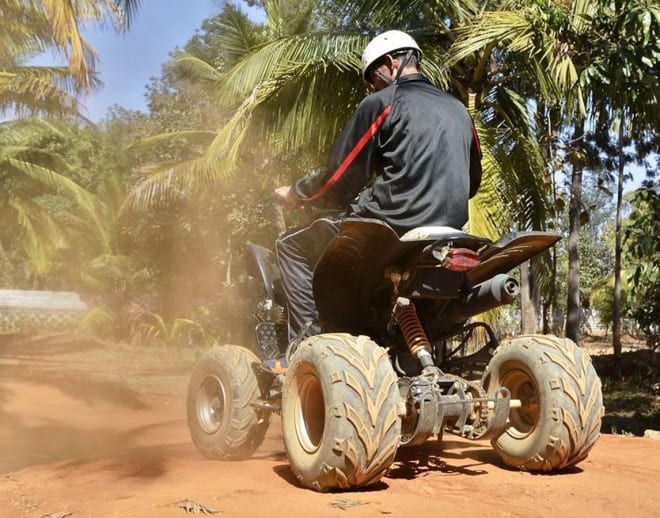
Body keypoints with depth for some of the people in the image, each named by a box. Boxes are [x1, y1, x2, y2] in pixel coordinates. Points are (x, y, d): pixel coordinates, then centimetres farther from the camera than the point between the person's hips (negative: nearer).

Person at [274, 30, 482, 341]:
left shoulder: (382, 103, -3)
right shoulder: (458, 109, 16)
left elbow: (341, 176, -3)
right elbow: (472, 181, 24)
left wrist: (294, 194, 13)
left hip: (394, 226, -7)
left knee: (292, 246, 9)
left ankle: (308, 338, -3)